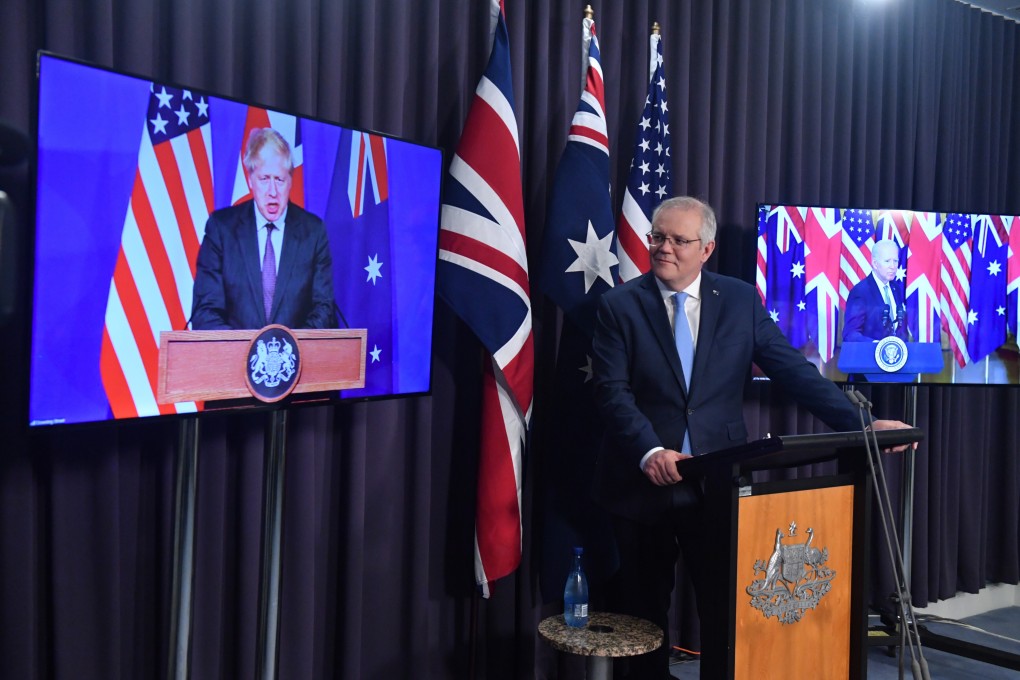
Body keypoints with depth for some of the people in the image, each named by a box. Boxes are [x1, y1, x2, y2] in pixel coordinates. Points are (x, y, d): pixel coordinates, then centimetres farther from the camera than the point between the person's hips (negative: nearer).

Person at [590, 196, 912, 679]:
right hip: (643, 484, -1)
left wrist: (860, 424, -10)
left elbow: (792, 369, 0)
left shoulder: (741, 299, 3)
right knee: (643, 612, 12)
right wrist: (649, 452, -25)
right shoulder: (619, 305, -2)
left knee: (729, 608, 6)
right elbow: (613, 392, -10)